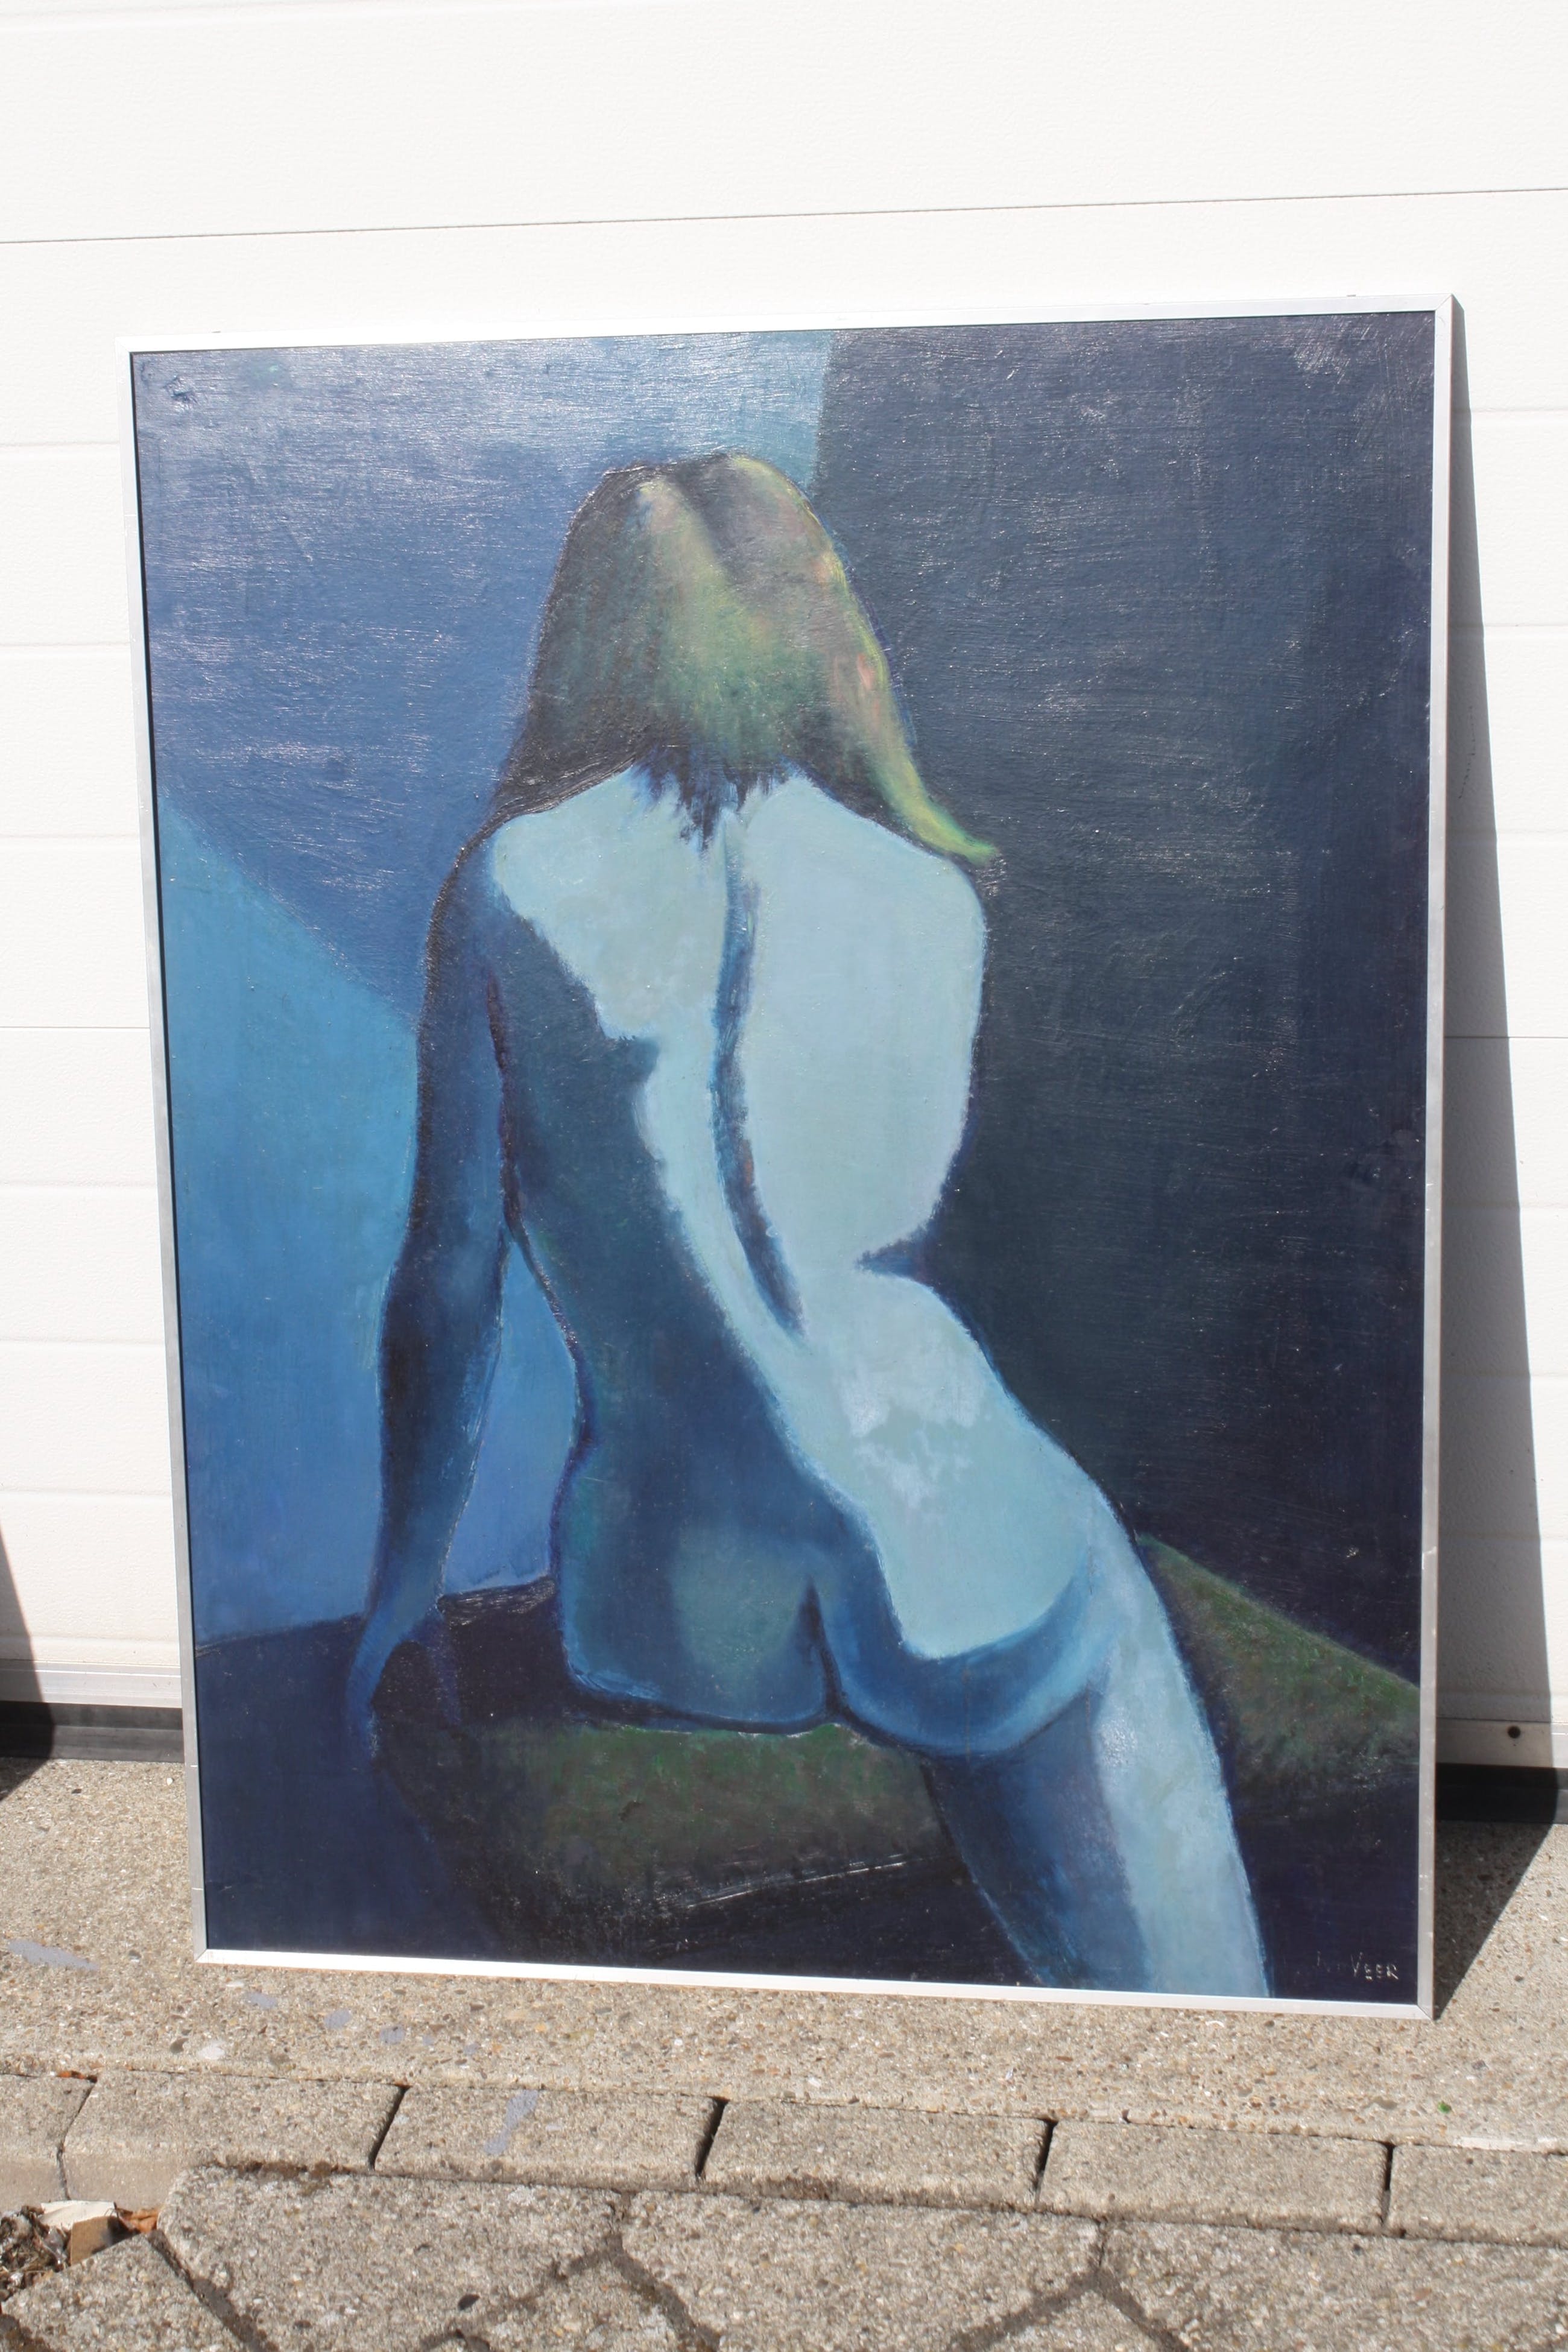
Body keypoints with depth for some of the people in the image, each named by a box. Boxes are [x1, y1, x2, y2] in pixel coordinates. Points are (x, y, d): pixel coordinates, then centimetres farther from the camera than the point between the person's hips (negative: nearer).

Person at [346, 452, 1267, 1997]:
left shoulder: (507, 885, -1)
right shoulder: (930, 897, 2)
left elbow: (446, 1288, 1)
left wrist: (400, 1600, 12)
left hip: (677, 1621, 1)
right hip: (955, 1565, 0)